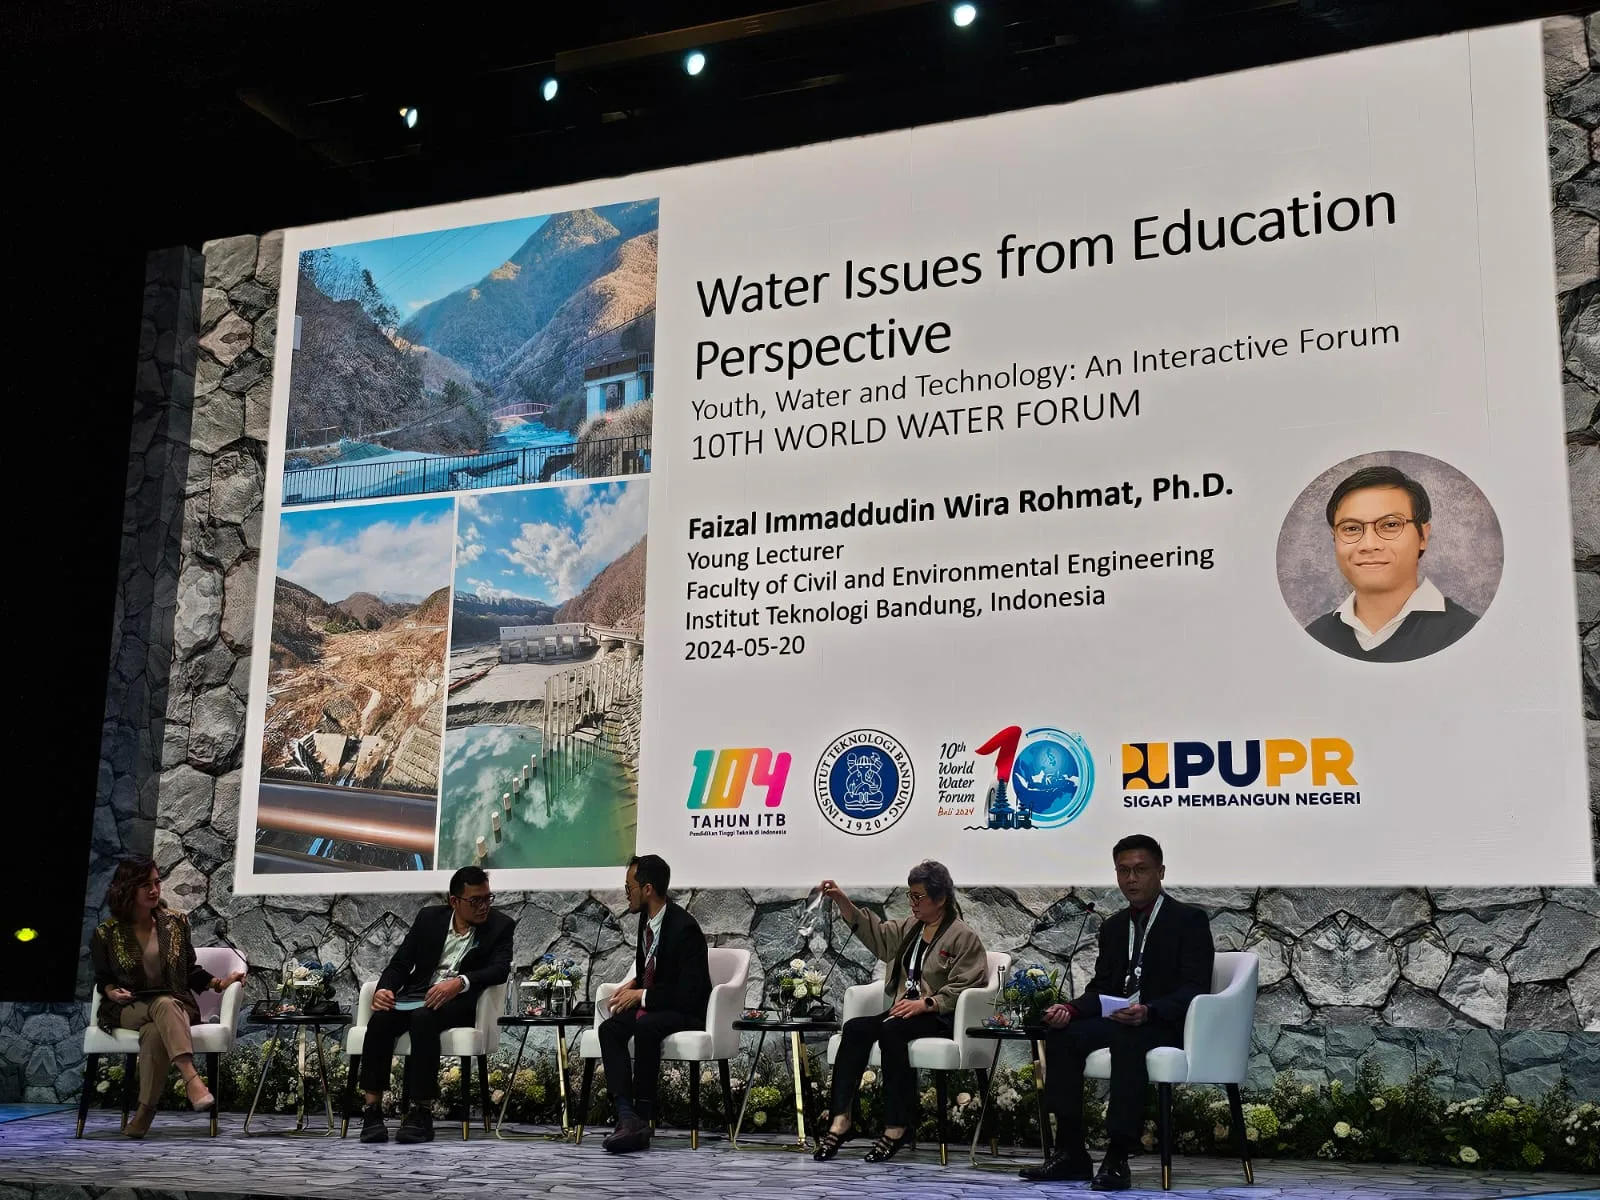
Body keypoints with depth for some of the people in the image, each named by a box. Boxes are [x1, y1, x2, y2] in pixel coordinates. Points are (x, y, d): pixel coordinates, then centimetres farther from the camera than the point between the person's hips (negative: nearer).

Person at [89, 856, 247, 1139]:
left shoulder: (175, 922, 10)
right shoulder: (107, 933, 5)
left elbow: (190, 970, 15)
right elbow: (102, 978, 13)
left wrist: (219, 983, -1)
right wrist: (112, 992, -10)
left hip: (177, 1005, 2)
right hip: (128, 1010, -1)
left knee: (155, 1032, -37)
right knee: (164, 1005, -38)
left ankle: (145, 1112, -39)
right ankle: (193, 1080, -54)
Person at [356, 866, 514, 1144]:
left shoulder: (501, 925, 3)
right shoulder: (429, 917, 12)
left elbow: (501, 969, -12)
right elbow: (401, 962, 11)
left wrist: (459, 982, -30)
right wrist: (384, 988, -12)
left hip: (458, 1001, -3)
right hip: (415, 996, 3)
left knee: (423, 1019, -37)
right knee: (380, 1019, -30)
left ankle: (422, 1113, -33)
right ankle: (372, 1110, -25)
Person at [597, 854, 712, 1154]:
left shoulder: (684, 928, -21)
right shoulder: (647, 918, 5)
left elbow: (689, 994, -24)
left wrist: (642, 995, -18)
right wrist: (633, 984, 2)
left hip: (685, 1011, -8)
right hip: (651, 1004, 8)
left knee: (646, 1026, -37)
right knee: (609, 1028, -21)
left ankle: (643, 1116, -27)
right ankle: (626, 1116, -30)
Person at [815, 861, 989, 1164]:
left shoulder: (964, 937, -4)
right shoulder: (911, 927, 20)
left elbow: (960, 991, -11)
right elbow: (875, 933, 17)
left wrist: (925, 1004, -25)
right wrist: (842, 901, 5)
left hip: (940, 1017, -7)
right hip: (904, 1011, 7)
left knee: (891, 1030, -35)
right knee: (855, 1028, -21)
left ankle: (896, 1127, -30)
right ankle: (841, 1119, -28)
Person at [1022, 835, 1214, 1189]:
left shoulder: (1190, 920, -3)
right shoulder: (1113, 926, 16)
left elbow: (1195, 988, -13)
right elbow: (1100, 987, 14)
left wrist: (1147, 1011, -30)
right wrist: (1071, 1009, -9)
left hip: (1167, 1025, -6)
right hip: (1116, 1020, 6)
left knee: (1127, 1039, -38)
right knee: (1061, 1035, -20)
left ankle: (1117, 1158, -35)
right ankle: (1071, 1153, -16)